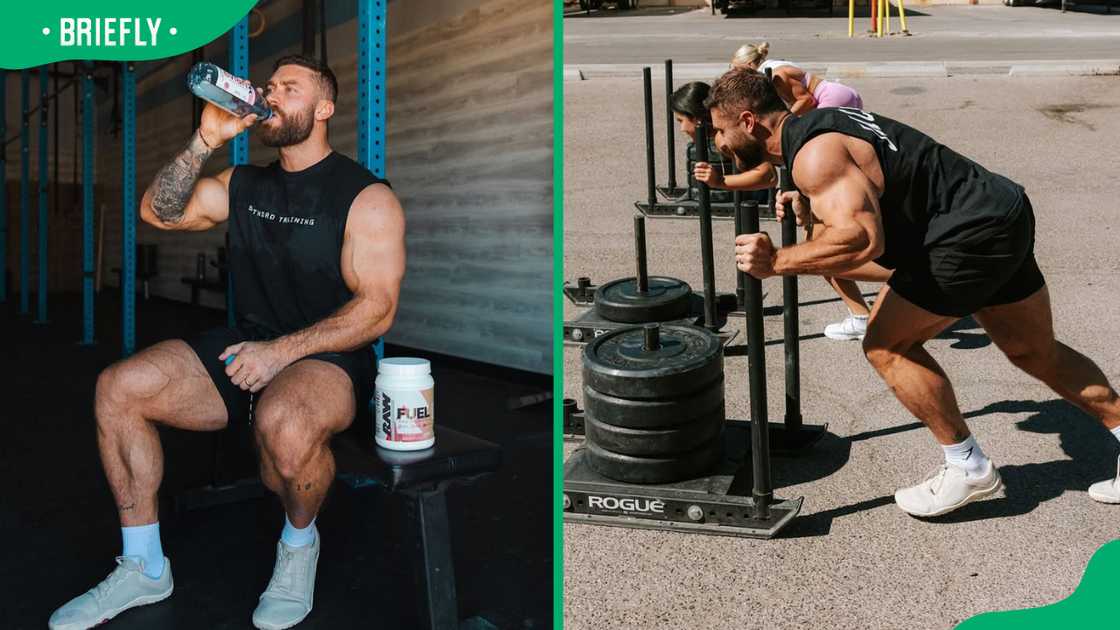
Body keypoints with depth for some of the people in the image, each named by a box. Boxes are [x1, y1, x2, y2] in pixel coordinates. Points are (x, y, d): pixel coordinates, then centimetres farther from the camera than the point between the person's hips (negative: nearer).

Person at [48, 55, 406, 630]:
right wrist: (207, 140, -5)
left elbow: (377, 308, -14)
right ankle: (143, 568, 2)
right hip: (247, 347, 7)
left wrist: (282, 351, -22)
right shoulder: (243, 184, 15)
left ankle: (299, 541, -5)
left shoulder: (365, 196, -7)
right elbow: (158, 212, 6)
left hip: (327, 359, -6)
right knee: (117, 388, -12)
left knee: (283, 426, -40)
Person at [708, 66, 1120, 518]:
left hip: (974, 234, -10)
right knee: (1039, 354, 19)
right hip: (1003, 214, 10)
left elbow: (863, 240, -34)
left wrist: (776, 261, -27)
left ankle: (968, 469, 9)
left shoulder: (814, 156, -20)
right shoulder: (819, 126, 12)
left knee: (886, 344, -4)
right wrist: (810, 210, 10)